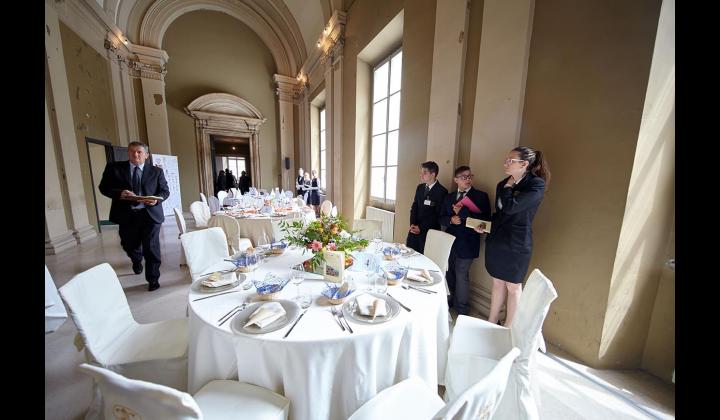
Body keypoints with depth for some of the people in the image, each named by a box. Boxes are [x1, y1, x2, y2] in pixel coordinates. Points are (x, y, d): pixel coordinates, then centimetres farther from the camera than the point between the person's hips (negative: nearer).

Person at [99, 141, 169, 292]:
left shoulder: (156, 171, 4)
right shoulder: (114, 167, 6)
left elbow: (165, 191, 4)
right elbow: (104, 187, 6)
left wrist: (156, 199, -16)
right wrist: (119, 193, -15)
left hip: (151, 214, -2)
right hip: (126, 215, 2)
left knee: (151, 248, -2)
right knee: (129, 245, 17)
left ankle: (153, 279, 11)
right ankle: (137, 260, 53)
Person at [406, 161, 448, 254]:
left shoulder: (442, 191, -9)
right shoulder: (420, 187, 10)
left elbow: (438, 214, -12)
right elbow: (414, 207, 11)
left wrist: (421, 227, -12)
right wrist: (412, 224, -3)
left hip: (429, 231, -5)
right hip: (415, 229, 6)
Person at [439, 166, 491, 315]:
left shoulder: (481, 196, -3)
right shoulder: (449, 197, 11)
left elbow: (485, 220, -15)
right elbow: (441, 218, 11)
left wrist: (461, 212, -20)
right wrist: (451, 219, -11)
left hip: (466, 244, -4)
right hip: (449, 241, 4)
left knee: (461, 275, 3)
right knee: (449, 273, 13)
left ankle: (462, 309, 22)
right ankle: (451, 301, 34)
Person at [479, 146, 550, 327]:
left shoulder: (536, 184, -12)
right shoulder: (503, 184, 6)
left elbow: (510, 207, -26)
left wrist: (508, 186, -11)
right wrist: (484, 226, 1)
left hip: (516, 244, -6)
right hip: (496, 241, 6)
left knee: (513, 286, 10)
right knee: (497, 283, 16)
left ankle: (508, 330, 27)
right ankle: (491, 324, 31)